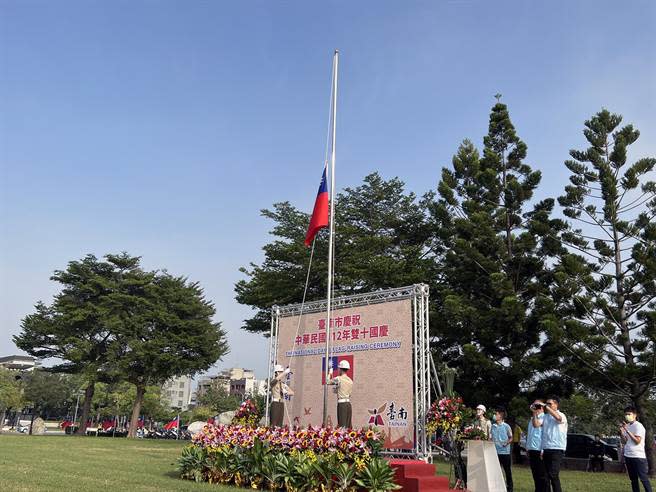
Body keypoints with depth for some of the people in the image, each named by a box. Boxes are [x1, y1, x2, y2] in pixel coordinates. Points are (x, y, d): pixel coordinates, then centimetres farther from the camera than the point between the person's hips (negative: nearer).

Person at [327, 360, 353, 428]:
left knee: (342, 425, -8)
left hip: (342, 404, -6)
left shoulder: (339, 379, -6)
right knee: (348, 426, 6)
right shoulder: (350, 381, 13)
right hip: (349, 403, 6)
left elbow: (328, 382, 4)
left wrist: (330, 374, 21)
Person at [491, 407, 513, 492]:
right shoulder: (493, 426, 8)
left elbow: (511, 438, -2)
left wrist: (507, 442, -20)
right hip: (495, 452, 4)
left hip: (505, 452, -4)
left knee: (507, 470, 5)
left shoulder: (506, 426, -6)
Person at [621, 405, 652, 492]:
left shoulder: (638, 426, -10)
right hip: (627, 456, 7)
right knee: (633, 479, 11)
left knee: (643, 478, -5)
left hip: (638, 456, -7)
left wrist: (627, 430, -20)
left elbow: (637, 441, -18)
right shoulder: (626, 426, 11)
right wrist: (621, 432, -4)